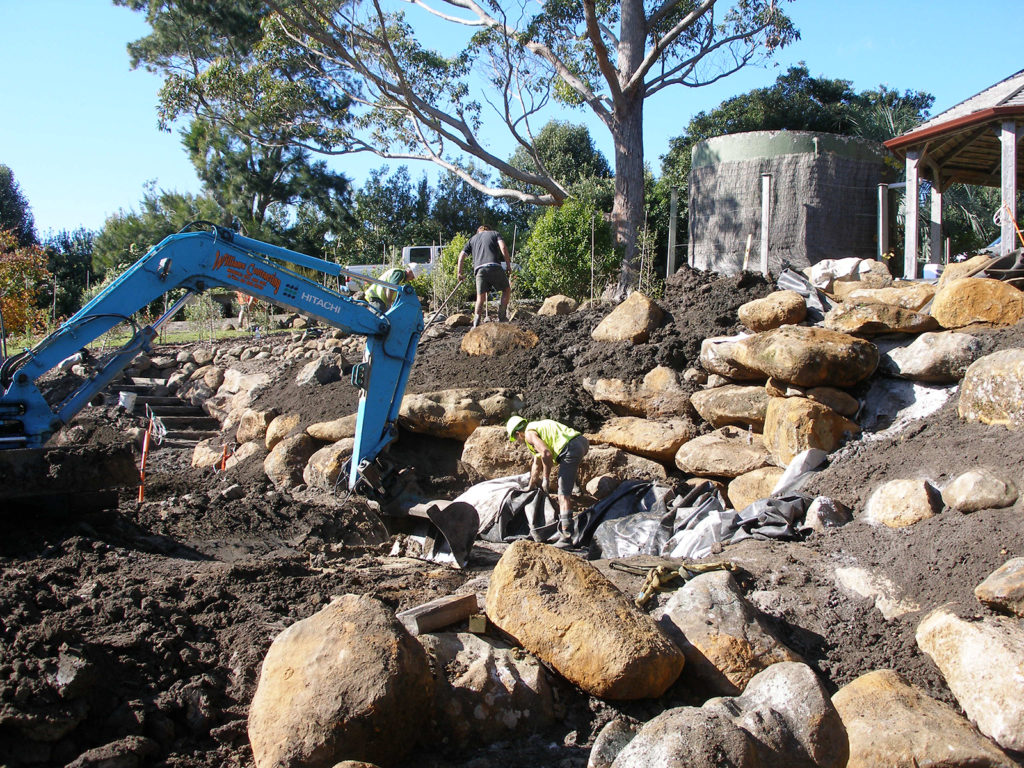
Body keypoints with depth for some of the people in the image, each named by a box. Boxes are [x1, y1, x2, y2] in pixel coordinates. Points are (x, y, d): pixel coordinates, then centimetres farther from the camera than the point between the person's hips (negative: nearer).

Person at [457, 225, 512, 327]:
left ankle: (476, 325, -2)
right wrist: (508, 265, 5)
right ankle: (501, 316, 7)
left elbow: (461, 255, 16)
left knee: (480, 297, 8)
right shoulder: (494, 233, 20)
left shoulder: (473, 239, 27)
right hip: (494, 267, -2)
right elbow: (503, 248, 2)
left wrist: (460, 272, 20)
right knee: (507, 290, 17)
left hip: (479, 269, 2)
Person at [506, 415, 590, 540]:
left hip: (571, 448, -9)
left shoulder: (529, 433, 3)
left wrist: (545, 479, -3)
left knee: (563, 492, -9)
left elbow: (546, 453, -15)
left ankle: (566, 529, -17)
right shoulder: (538, 425, 31)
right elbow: (536, 463, 40)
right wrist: (531, 486, 47)